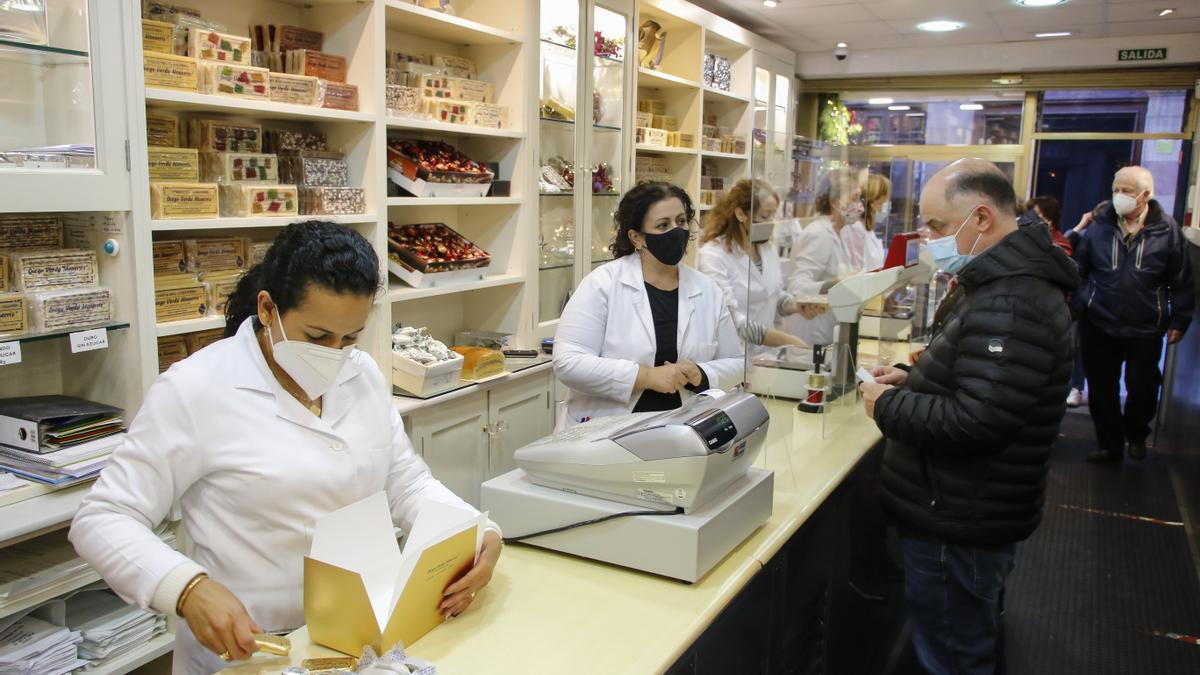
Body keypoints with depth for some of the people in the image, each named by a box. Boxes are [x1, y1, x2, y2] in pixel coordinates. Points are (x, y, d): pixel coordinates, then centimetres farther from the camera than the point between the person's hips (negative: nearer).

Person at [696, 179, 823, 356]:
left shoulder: (769, 249, 9)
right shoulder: (712, 255, -14)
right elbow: (733, 322, -21)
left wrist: (798, 305, -2)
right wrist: (789, 341, -24)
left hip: (767, 354, 6)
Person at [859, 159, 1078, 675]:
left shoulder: (1010, 303, -25)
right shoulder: (1000, 284, 10)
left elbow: (976, 421, -31)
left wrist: (888, 406, -17)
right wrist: (913, 380, 6)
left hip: (960, 524, -11)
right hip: (966, 511, 11)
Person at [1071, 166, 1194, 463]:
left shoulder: (1166, 230, -5)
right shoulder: (1098, 225, -4)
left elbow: (1181, 282, 2)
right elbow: (1077, 269, 2)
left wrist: (1179, 320, 2)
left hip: (1145, 329, 0)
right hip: (1099, 325, 1)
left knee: (1143, 387, 10)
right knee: (1102, 388, 8)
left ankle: (1136, 435, 38)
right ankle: (1109, 443, 25)